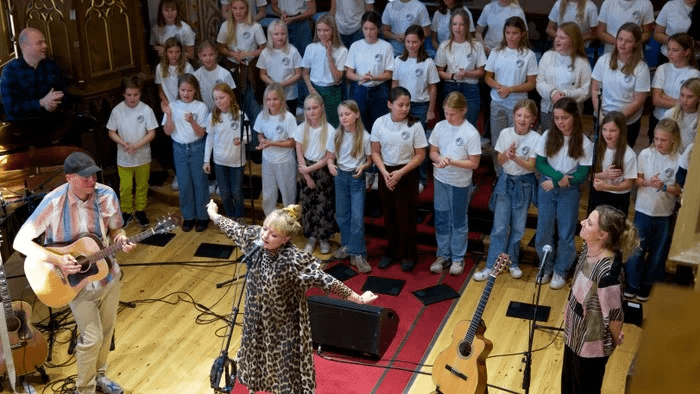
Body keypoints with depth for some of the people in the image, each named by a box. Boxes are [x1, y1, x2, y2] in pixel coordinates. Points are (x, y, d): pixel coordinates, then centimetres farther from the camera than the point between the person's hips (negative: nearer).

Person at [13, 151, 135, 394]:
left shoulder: (107, 195, -13)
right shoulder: (54, 202, -25)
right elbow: (20, 242, -23)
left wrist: (121, 240, -20)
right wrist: (57, 260, -33)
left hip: (109, 275, 4)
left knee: (106, 331, 19)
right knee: (92, 338, -1)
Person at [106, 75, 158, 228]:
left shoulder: (146, 110, -14)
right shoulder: (117, 110, -10)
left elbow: (151, 133, -11)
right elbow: (111, 132, -2)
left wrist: (136, 146, -23)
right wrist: (123, 143, -19)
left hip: (143, 157, 0)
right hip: (124, 158, 0)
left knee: (142, 186, 16)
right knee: (125, 187, 11)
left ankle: (140, 211, 35)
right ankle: (127, 211, 31)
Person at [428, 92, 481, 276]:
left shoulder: (471, 133, -18)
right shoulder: (440, 127, -6)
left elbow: (474, 163, -14)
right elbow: (433, 152, 4)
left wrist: (451, 161, -25)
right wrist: (439, 159, -19)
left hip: (460, 183, -4)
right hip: (440, 180, 4)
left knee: (458, 221, 11)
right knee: (441, 219, 13)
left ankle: (458, 257, 26)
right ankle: (443, 255, 29)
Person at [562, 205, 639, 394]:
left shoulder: (607, 272, -37)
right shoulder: (588, 248, -11)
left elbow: (614, 315, -25)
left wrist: (615, 339, -7)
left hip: (591, 345, -7)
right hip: (574, 334, 7)